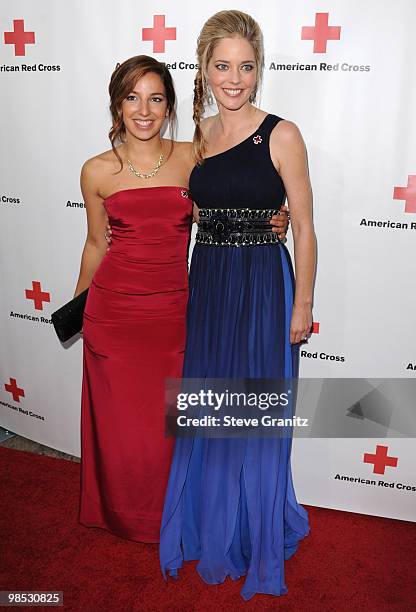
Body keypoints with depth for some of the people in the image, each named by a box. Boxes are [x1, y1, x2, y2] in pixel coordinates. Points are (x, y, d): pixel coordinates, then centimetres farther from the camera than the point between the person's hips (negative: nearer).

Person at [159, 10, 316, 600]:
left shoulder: (282, 135, -8)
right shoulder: (199, 135, 8)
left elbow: (303, 227, -7)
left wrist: (303, 305, -8)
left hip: (263, 286, -5)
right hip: (206, 284, 5)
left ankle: (258, 535, 32)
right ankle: (210, 524, 41)